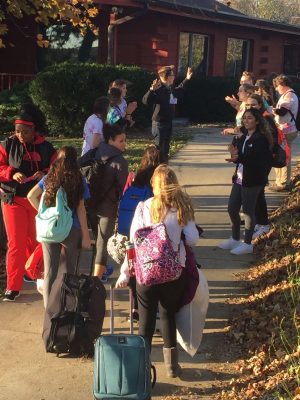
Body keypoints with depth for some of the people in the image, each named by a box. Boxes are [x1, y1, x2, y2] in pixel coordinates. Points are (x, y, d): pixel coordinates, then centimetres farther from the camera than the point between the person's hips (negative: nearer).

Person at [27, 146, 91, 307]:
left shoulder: (49, 177, 5)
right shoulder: (78, 180, -3)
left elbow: (31, 196, 3)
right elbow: (80, 208, -5)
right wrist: (86, 235, -2)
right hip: (71, 230, -2)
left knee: (50, 271, 7)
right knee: (68, 270, 13)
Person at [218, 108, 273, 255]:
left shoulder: (261, 138, -14)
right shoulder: (243, 137, 11)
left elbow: (258, 160, -23)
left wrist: (239, 158, -32)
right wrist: (234, 155, -9)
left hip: (252, 181, -8)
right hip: (239, 179, 8)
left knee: (248, 211, 2)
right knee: (232, 209, 13)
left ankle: (247, 244, 16)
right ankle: (235, 239, 30)